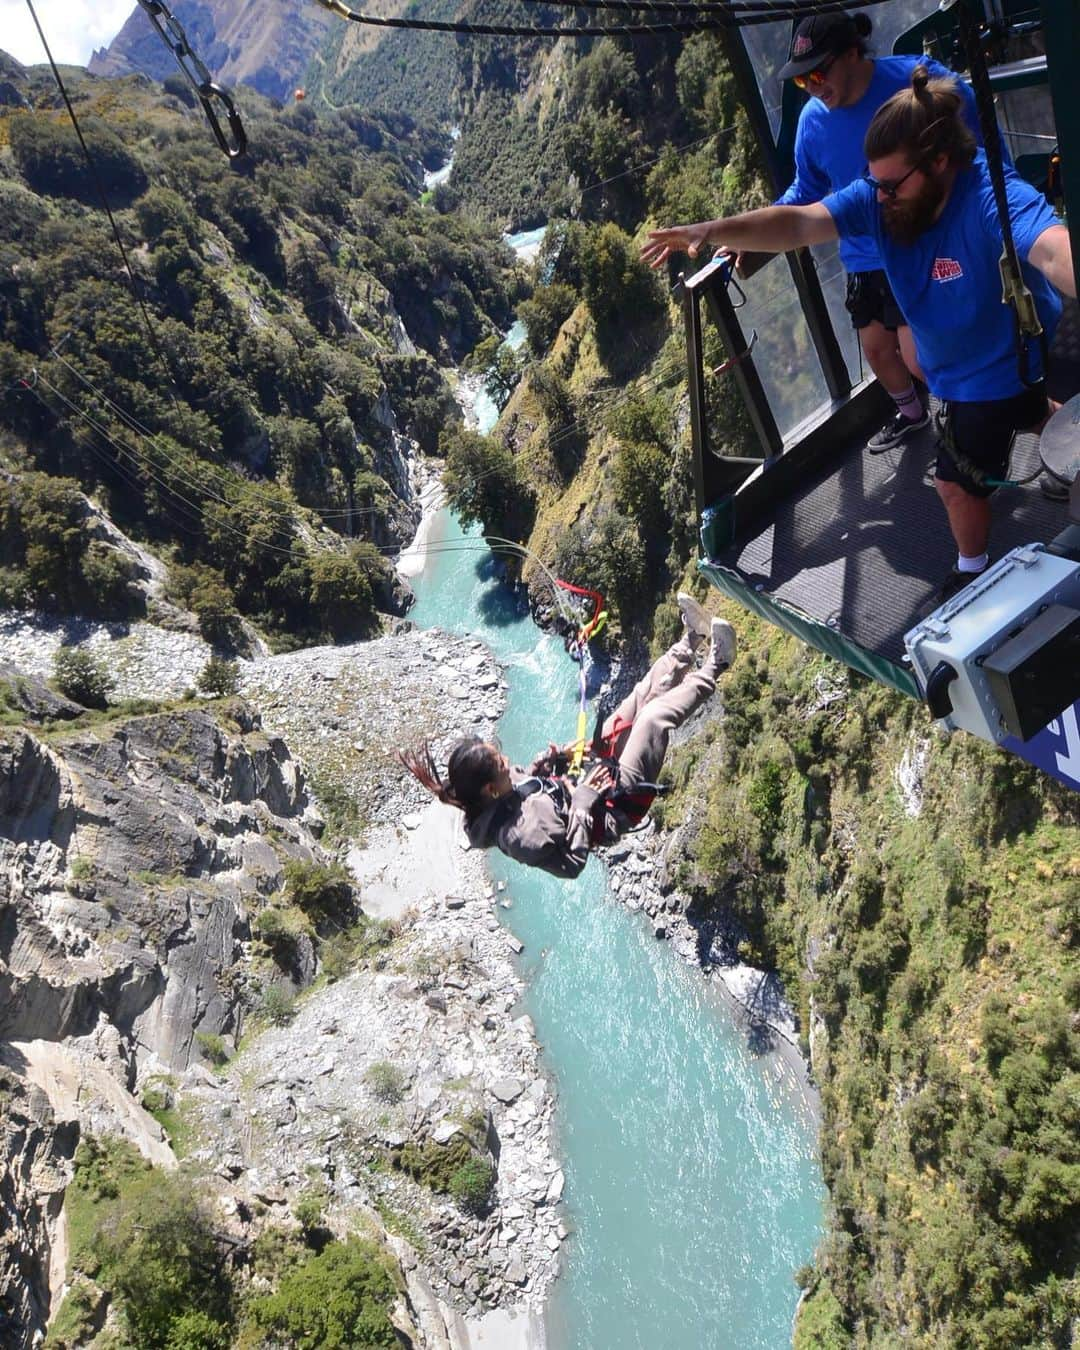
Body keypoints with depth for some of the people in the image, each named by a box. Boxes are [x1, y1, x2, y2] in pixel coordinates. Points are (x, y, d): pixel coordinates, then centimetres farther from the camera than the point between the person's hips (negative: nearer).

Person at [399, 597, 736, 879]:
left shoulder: (483, 802, -15)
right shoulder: (517, 834, -39)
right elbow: (571, 862, -29)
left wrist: (554, 756, -7)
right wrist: (583, 799, -29)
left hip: (590, 774, 7)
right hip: (615, 802, -7)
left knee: (643, 695, 6)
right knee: (655, 716, -12)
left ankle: (689, 644, 27)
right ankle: (713, 668, 13)